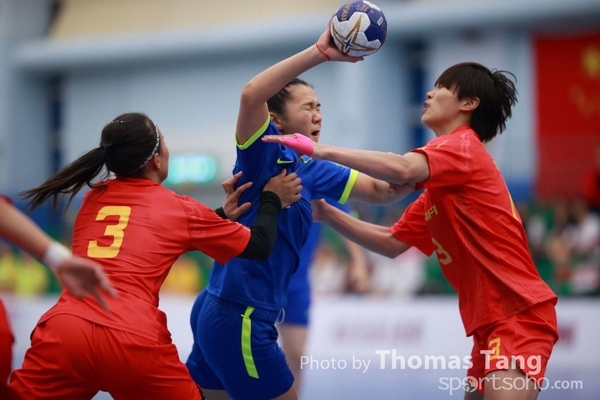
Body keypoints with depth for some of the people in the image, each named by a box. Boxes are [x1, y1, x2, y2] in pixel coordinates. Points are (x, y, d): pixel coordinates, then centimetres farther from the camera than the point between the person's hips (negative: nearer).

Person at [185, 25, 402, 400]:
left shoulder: (310, 170, 11)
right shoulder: (263, 155, -10)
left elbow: (382, 189, 12)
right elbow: (251, 95, -29)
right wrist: (319, 52, -33)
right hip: (238, 317, -8)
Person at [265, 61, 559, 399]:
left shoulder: (463, 144, -9)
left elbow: (402, 170, -29)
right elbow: (392, 243, 21)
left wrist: (322, 151, -23)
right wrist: (327, 213, 12)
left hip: (519, 312, -10)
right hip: (490, 321, 10)